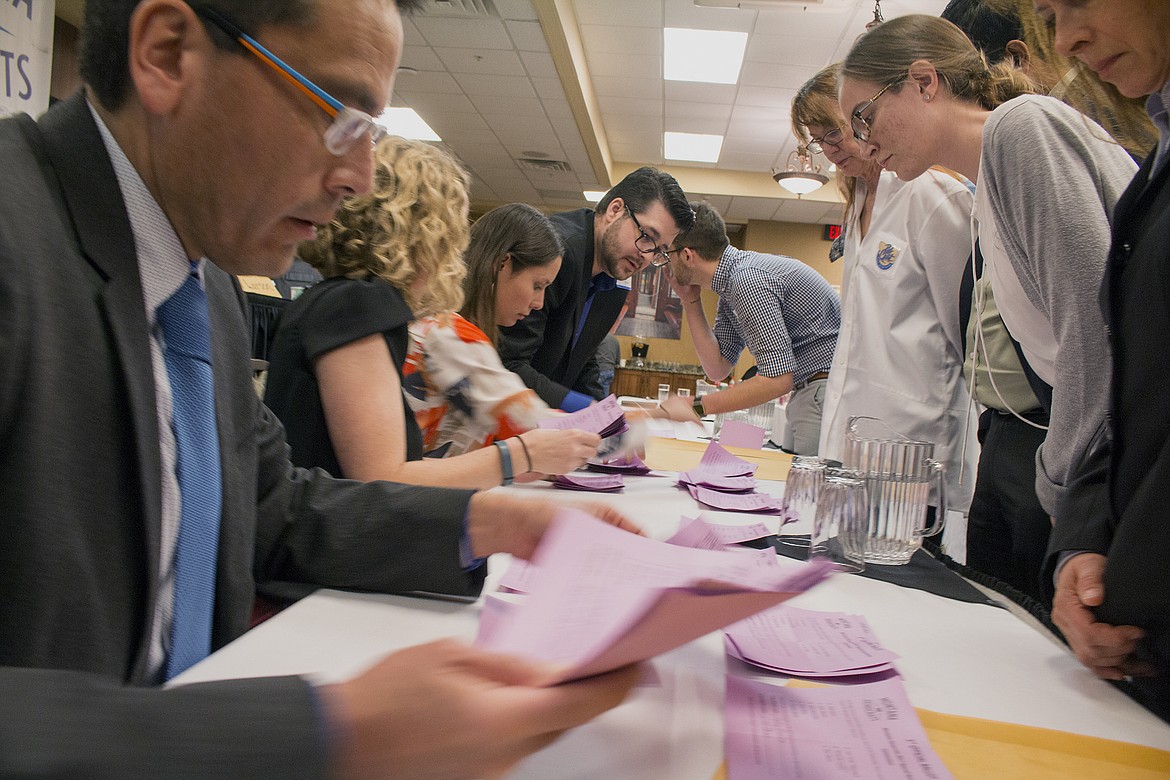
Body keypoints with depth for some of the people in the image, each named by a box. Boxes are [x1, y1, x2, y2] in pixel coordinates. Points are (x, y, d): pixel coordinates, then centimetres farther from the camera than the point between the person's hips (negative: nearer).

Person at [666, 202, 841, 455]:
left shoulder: (748, 280, -20)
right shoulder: (730, 283, 11)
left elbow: (778, 379, -25)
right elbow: (718, 369, 10)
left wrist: (696, 406, -20)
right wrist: (690, 301, 6)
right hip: (807, 391, 10)